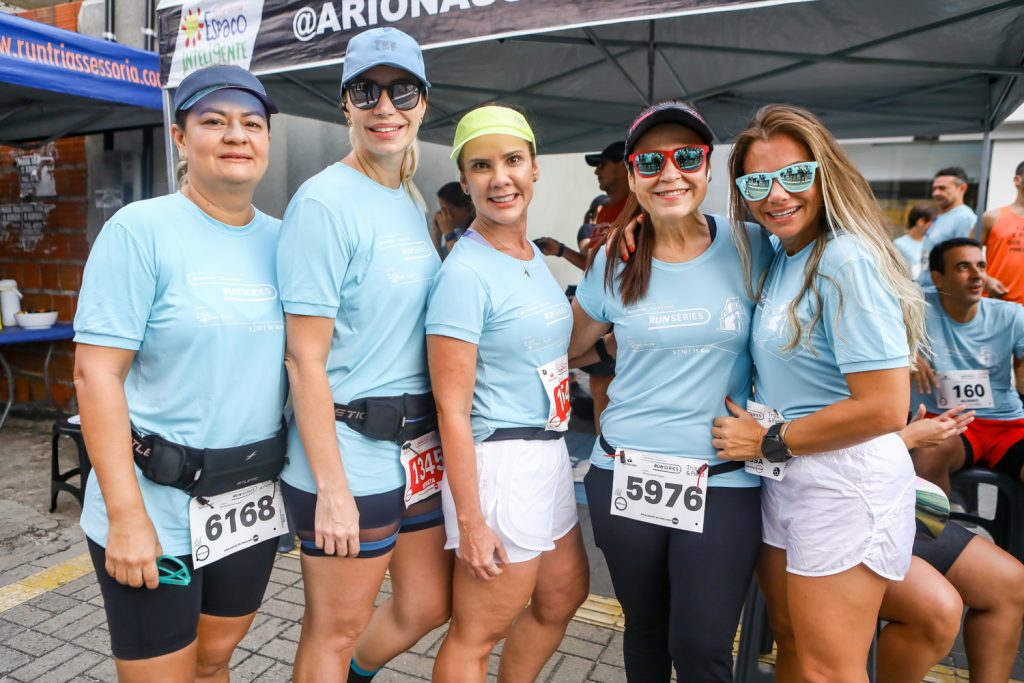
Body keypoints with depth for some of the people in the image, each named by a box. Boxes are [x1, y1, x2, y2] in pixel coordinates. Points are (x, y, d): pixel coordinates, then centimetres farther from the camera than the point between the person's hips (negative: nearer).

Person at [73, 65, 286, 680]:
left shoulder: (282, 239, 4)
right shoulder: (140, 230, -10)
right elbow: (97, 374, -14)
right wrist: (126, 514, -18)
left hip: (252, 505, 5)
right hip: (157, 507, -4)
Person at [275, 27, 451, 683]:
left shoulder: (413, 202, 9)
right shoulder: (324, 203, -14)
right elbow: (305, 360, -16)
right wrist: (331, 488, -17)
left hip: (420, 448, 8)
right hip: (351, 455, -8)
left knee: (429, 605, 22)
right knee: (336, 628, 11)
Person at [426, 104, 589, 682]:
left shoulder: (535, 255, 7)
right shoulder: (466, 274, -18)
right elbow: (452, 410, -20)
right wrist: (470, 521, -20)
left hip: (550, 453, 9)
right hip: (500, 461, -9)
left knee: (563, 598, 25)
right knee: (476, 636, 8)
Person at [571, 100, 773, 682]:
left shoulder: (750, 248, -4)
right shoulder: (616, 261, 1)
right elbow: (570, 345, 14)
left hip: (723, 484, -2)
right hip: (624, 475, 2)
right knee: (645, 631, 19)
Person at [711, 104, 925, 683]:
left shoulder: (846, 260, -19)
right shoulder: (781, 257, 7)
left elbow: (885, 408, -23)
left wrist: (770, 441, -14)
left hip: (844, 487, -8)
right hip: (784, 482, 8)